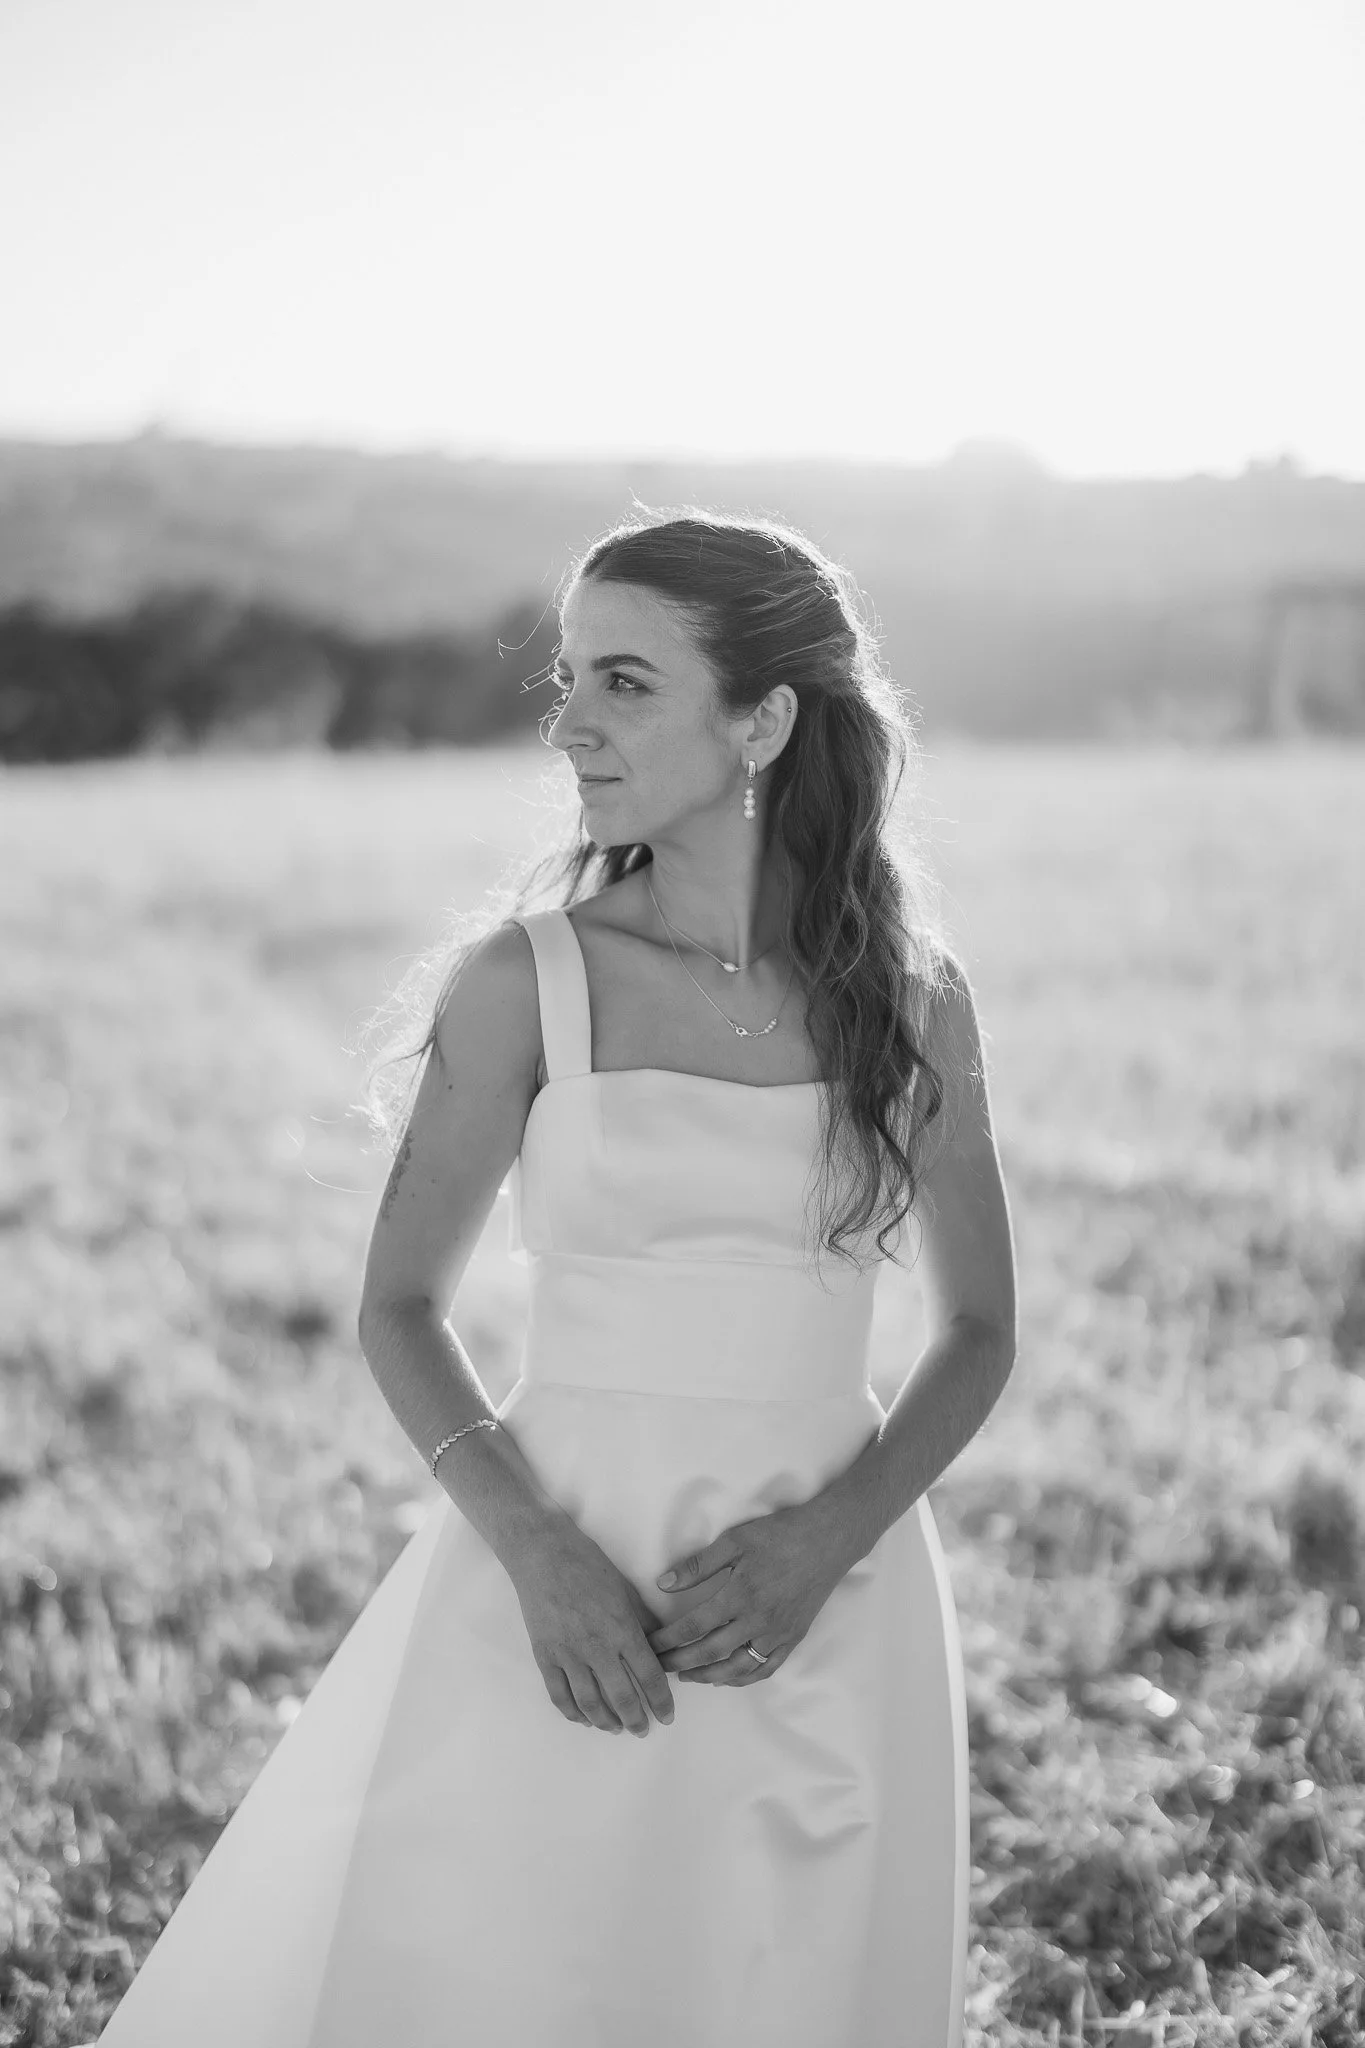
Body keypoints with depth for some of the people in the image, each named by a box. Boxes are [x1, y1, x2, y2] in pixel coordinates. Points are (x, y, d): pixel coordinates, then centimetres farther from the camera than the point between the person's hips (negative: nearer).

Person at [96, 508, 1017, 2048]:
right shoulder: (524, 983, -3)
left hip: (829, 1622, 2)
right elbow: (399, 1309, 3)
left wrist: (827, 1537, -8)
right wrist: (536, 1549, -12)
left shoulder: (911, 997, 1)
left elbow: (978, 1328, 8)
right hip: (564, 1601, -1)